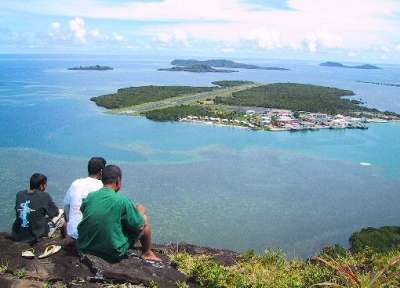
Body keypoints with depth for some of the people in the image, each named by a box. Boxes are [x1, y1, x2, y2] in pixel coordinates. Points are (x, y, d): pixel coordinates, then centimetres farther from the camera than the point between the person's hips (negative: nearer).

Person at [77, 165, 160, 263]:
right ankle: (147, 253, 31)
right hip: (113, 254, -5)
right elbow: (139, 226, -8)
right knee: (144, 219, 11)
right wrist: (140, 212, 13)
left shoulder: (89, 197, -4)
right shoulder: (122, 201, -19)